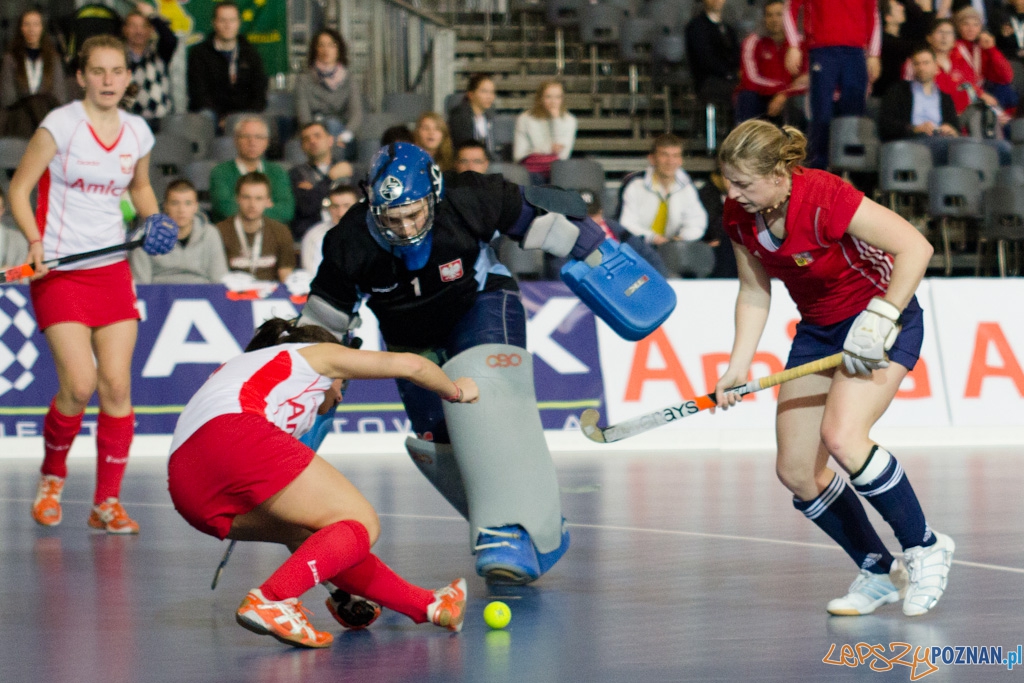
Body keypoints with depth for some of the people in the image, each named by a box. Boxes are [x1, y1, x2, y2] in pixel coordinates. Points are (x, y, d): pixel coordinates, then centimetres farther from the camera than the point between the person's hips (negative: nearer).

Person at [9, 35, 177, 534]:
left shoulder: (137, 133, 5)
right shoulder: (59, 126, -9)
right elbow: (19, 189, -4)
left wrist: (152, 217, 4)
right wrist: (35, 241, -18)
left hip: (112, 268, 4)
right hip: (58, 269, -4)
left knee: (117, 386, -3)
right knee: (79, 385, -14)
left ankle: (107, 502, 7)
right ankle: (52, 476, 14)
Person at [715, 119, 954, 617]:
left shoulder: (826, 199, -29)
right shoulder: (738, 217, -8)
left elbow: (915, 247, -27)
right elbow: (754, 294, 5)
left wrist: (880, 319, -29)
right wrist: (738, 367, -4)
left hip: (883, 319, -8)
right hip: (818, 330, 8)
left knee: (842, 437, -30)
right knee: (795, 472, -2)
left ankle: (925, 548, -9)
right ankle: (879, 573, 14)